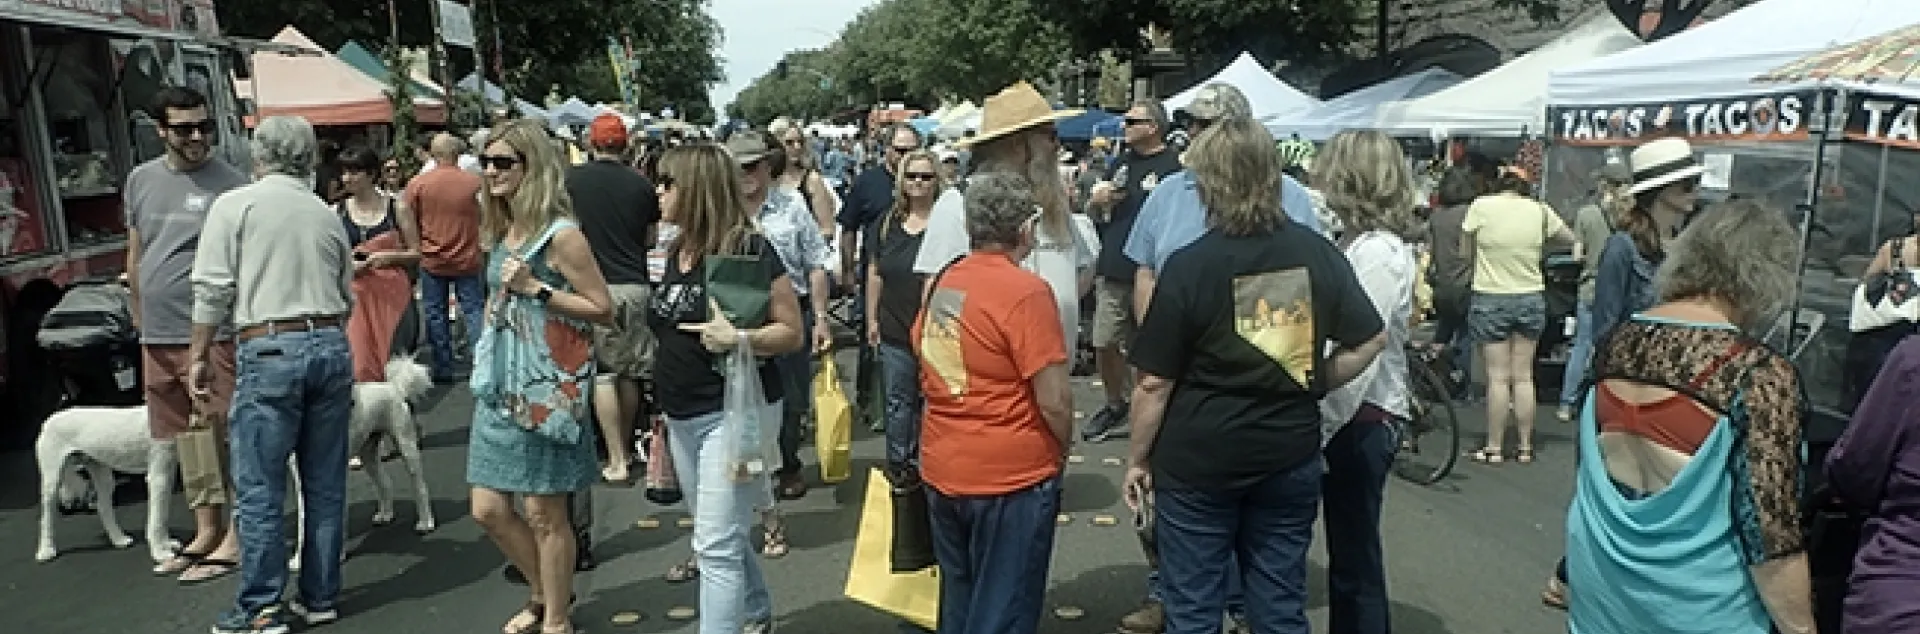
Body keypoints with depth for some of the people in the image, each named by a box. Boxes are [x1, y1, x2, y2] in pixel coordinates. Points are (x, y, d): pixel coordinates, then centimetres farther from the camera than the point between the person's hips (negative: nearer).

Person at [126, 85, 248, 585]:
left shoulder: (230, 184, -7)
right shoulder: (141, 179, 12)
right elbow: (135, 256, 19)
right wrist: (139, 319, 20)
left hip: (213, 333, -6)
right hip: (157, 336, 6)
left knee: (224, 436, -3)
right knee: (185, 438, 14)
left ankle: (235, 536, 6)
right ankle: (206, 531, 26)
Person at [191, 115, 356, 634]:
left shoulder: (235, 206, 0)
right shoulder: (328, 215, 13)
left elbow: (213, 290, -5)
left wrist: (199, 356, 3)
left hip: (270, 351, -5)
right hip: (331, 346, 5)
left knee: (259, 490, 4)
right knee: (325, 485, 11)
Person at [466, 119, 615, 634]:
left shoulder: (561, 234, -14)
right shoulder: (500, 232, 10)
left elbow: (604, 309, -13)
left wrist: (536, 288, -19)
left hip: (547, 389, -8)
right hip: (500, 388, 8)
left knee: (544, 513, 3)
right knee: (488, 509, 11)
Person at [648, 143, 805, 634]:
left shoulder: (751, 252, -16)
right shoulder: (676, 252, 8)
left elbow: (792, 333, -12)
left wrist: (740, 339, -29)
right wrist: (665, 408, 23)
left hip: (734, 411, -8)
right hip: (682, 416, 9)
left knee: (716, 544, -8)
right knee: (721, 532, 21)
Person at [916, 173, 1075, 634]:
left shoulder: (941, 283, 3)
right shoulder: (1026, 291, -19)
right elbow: (1054, 400, -19)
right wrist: (1063, 447, -1)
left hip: (942, 469, 7)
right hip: (1011, 475, -7)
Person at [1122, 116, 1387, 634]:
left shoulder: (1188, 266, -15)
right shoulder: (1319, 253, -2)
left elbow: (1153, 384, -12)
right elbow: (1371, 339, 5)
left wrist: (1138, 460, 0)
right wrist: (1313, 387, 10)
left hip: (1197, 459, -4)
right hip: (1291, 455, 4)